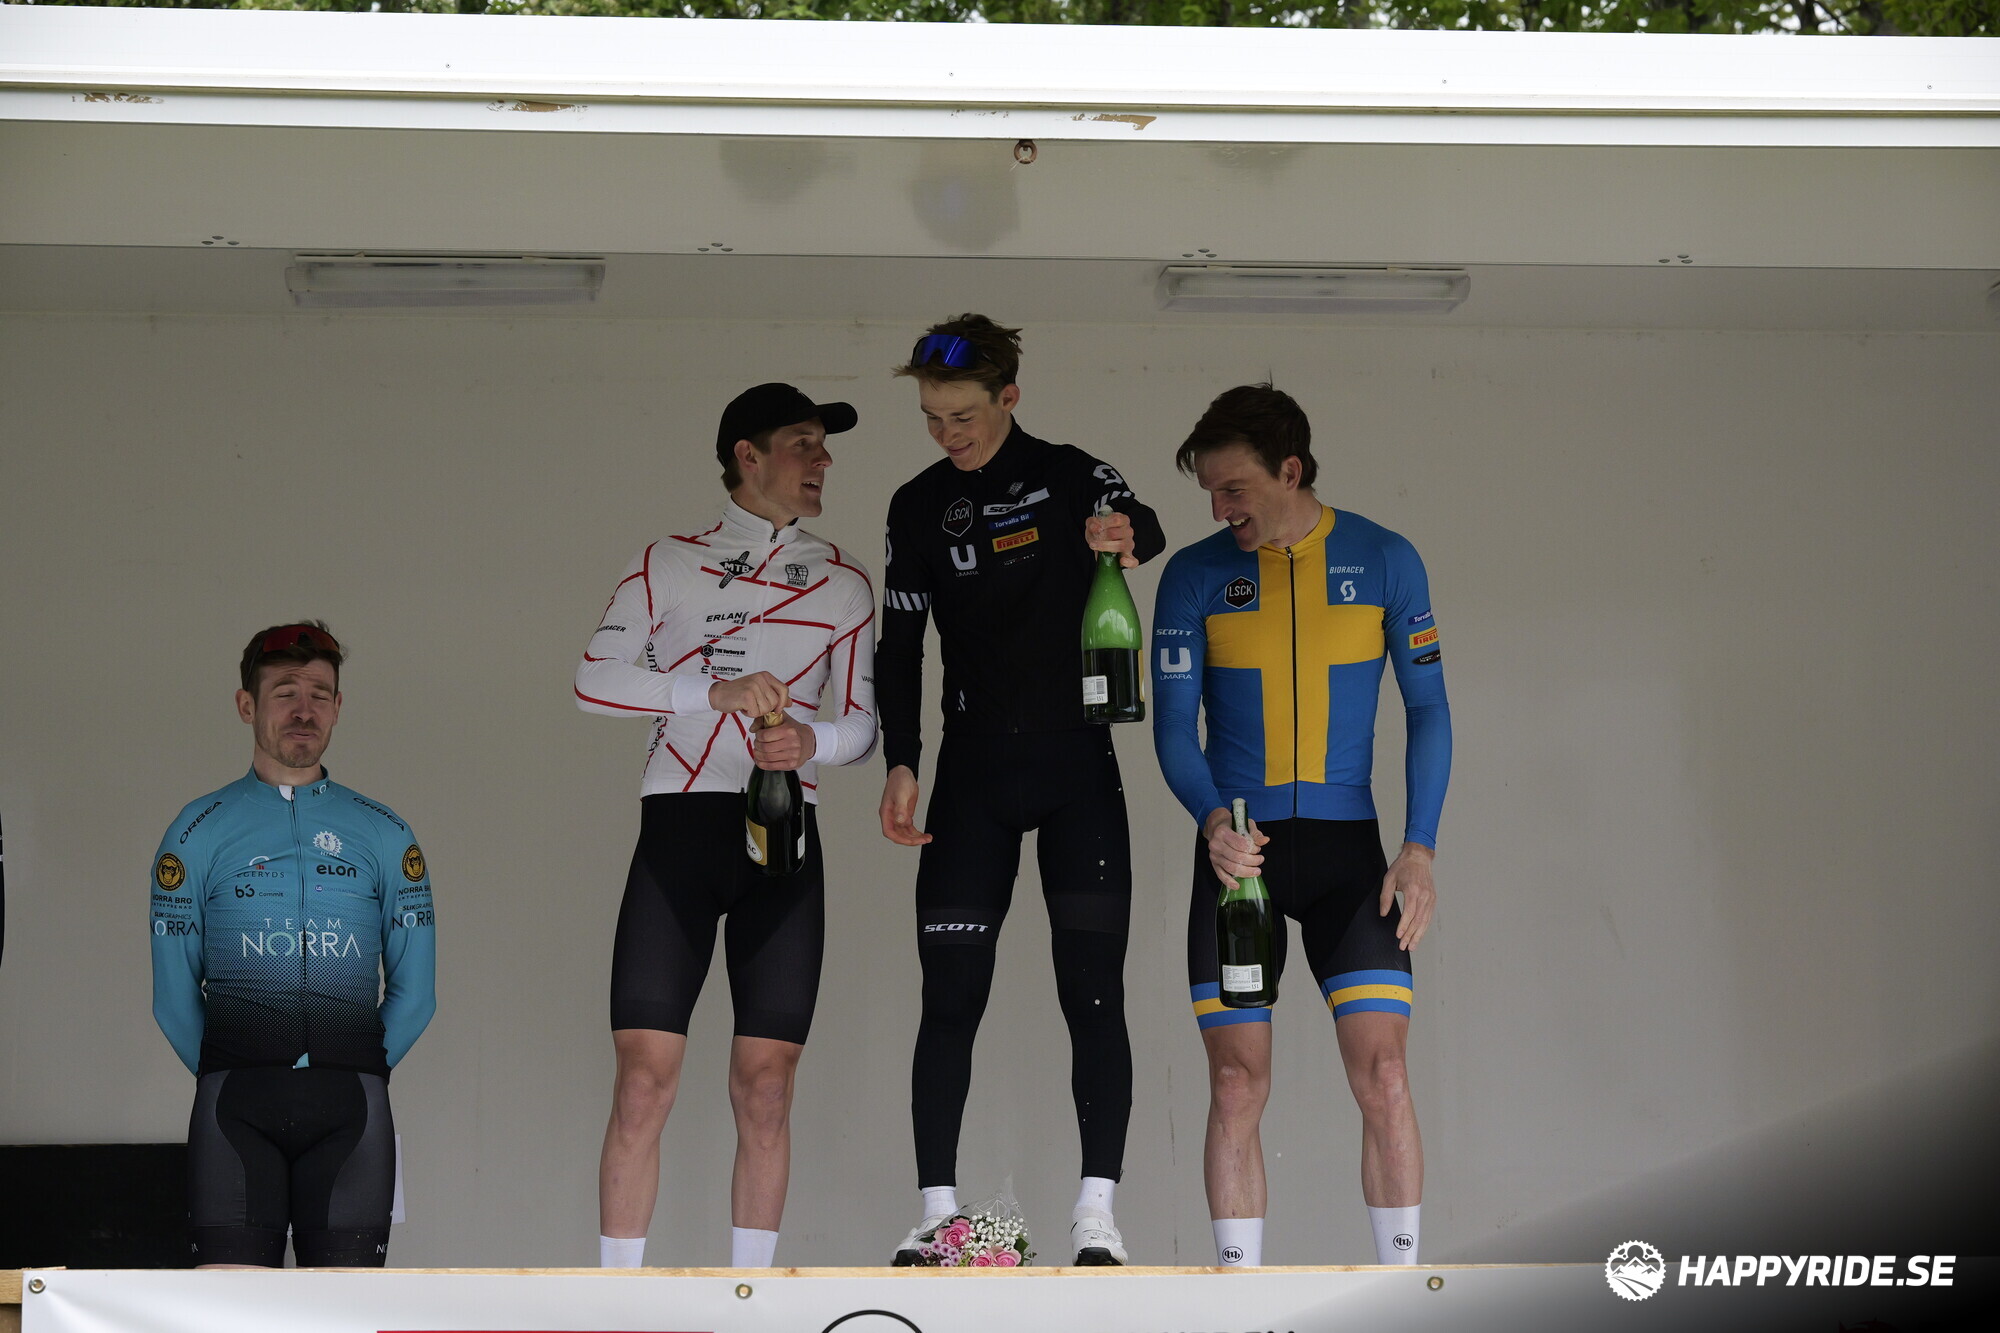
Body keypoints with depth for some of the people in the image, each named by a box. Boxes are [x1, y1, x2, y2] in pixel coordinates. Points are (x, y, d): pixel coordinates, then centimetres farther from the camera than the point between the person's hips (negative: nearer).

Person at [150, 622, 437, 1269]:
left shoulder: (385, 836, 15)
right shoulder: (198, 832, 11)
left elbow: (414, 994, 16)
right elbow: (174, 999, 11)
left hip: (349, 1104, 1)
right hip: (235, 1099, -1)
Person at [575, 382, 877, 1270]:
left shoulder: (842, 583, 16)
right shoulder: (666, 565, 9)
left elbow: (861, 724, 11)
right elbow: (596, 680, -1)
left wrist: (813, 739, -12)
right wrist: (715, 691, -13)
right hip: (679, 826, -2)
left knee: (765, 1086, -2)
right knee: (646, 1078, -8)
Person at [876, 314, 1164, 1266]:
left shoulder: (1071, 477, -1)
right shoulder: (918, 507, 8)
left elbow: (1146, 532, -22)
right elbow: (898, 646, 11)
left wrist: (1124, 534, -46)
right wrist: (900, 765, 1)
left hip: (1078, 767, -2)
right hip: (973, 775, 2)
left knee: (1093, 993, -7)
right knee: (949, 996, -2)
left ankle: (1096, 1214, -7)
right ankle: (936, 1209, 2)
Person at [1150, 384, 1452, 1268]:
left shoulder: (1383, 560, 0)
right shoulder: (1196, 575, 1)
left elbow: (1427, 709, 4)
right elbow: (1173, 725, 0)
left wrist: (1419, 850, -5)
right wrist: (1214, 821, -19)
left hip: (1345, 846, 0)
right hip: (1237, 848, 1)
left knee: (1382, 1076, -8)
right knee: (1237, 1085, -2)